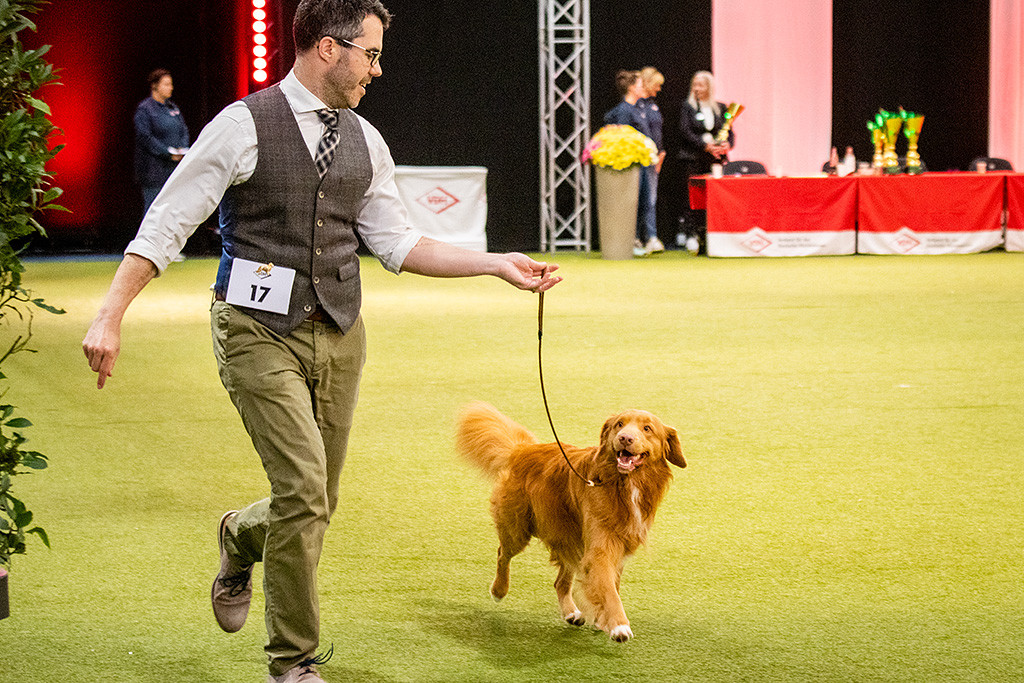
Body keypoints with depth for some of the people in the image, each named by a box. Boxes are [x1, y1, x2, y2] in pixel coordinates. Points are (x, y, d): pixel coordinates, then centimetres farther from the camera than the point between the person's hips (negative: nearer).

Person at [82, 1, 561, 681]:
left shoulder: (365, 141, 9)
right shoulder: (244, 126, -9)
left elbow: (398, 243, 13)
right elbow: (165, 225, -9)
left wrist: (498, 264, 4)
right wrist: (111, 316, -17)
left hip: (339, 334, 6)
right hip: (260, 333, -6)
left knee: (314, 501, 10)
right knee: (303, 490, -14)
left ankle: (240, 538, 46)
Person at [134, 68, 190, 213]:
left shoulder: (172, 107, 15)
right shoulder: (144, 109, -8)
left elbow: (184, 130, 15)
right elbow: (145, 137, -16)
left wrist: (182, 149, -6)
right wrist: (168, 153, -18)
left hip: (173, 168, 7)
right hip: (153, 167, -7)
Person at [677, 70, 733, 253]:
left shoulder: (720, 108, 13)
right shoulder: (688, 107, 5)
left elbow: (730, 132, 13)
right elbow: (686, 132, -6)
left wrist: (727, 144, -9)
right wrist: (706, 146, -15)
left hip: (716, 159, 2)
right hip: (692, 159, -2)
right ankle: (691, 235, -5)